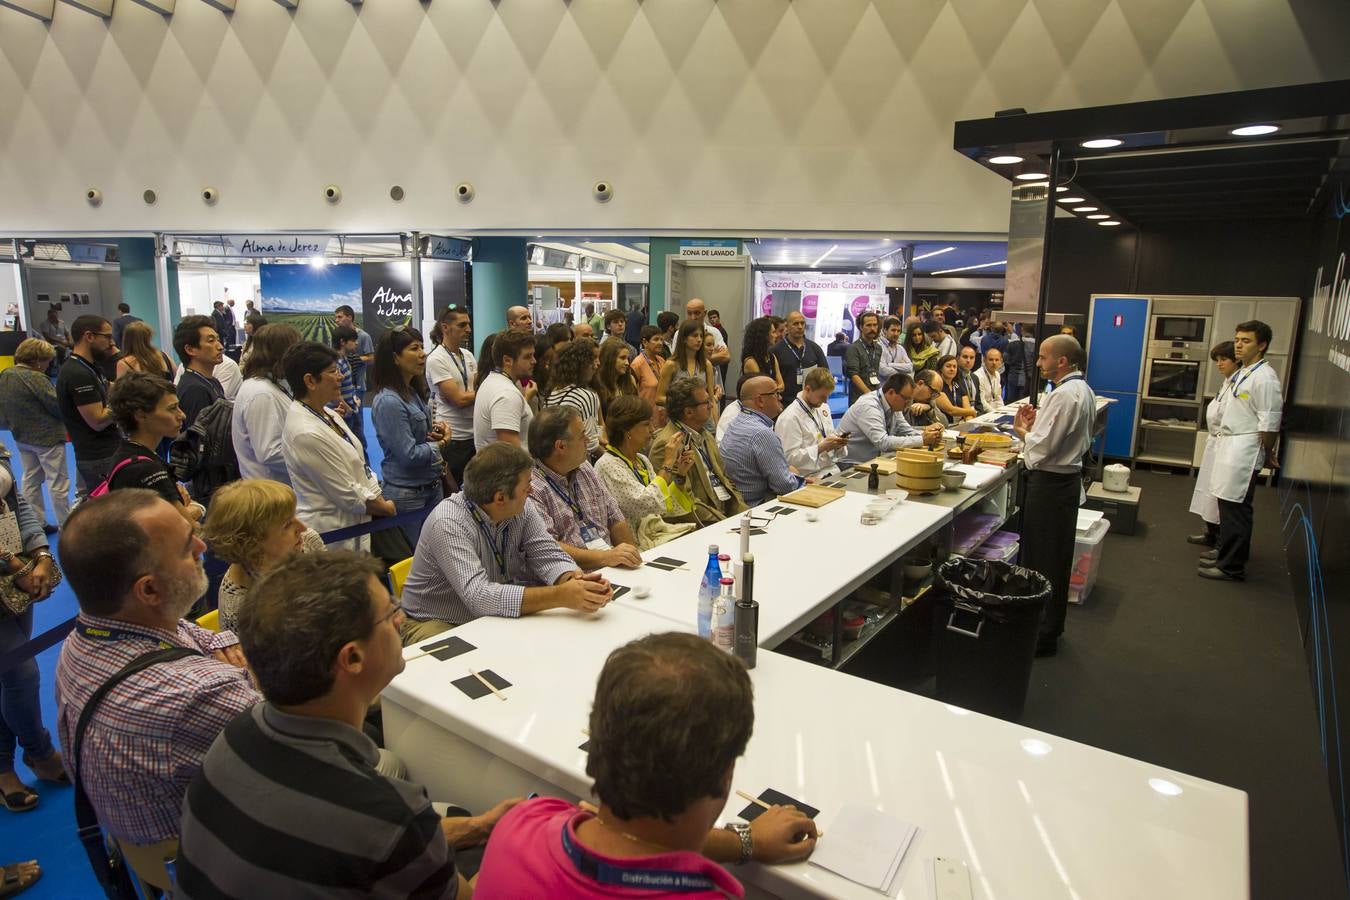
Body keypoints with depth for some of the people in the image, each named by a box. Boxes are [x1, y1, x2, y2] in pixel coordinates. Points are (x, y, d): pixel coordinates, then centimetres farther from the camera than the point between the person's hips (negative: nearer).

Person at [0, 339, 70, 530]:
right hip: (46, 437, -8)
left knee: (31, 480, 18)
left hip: (21, 437, 8)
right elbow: (58, 406, -19)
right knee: (58, 482, 1)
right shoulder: (35, 378, -21)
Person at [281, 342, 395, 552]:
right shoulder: (306, 434, -23)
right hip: (334, 533, -9)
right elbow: (346, 494, -19)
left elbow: (360, 465, 11)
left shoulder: (328, 414, 6)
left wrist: (380, 500, 0)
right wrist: (385, 508, -5)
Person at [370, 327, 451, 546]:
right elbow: (409, 455, -23)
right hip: (408, 495, -8)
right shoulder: (388, 401, -20)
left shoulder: (414, 392, 7)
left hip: (432, 486, 8)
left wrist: (436, 428, -1)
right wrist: (441, 443, -7)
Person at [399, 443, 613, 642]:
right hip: (439, 624, -6)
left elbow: (548, 555, -7)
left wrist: (574, 579, -31)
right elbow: (478, 597, -36)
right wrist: (560, 596, -43)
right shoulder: (449, 523, -27)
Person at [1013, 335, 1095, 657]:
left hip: (1050, 483, -10)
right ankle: (1050, 626, 32)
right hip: (1068, 476, 10)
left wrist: (1023, 429, -5)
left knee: (1042, 559, -1)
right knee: (1056, 558, 18)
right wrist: (1036, 423, 4)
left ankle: (1043, 636, 9)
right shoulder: (1083, 390, 11)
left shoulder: (1064, 395, -22)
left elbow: (1042, 447, -23)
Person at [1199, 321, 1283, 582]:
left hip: (1244, 450, -9)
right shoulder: (1241, 374, 13)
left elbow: (1270, 424, -16)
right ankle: (1226, 550, 32)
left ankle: (1232, 566, 4)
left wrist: (1268, 455, -7)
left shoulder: (1264, 378, -16)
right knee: (1226, 504, 18)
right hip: (1228, 444, 9)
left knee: (1235, 509, -4)